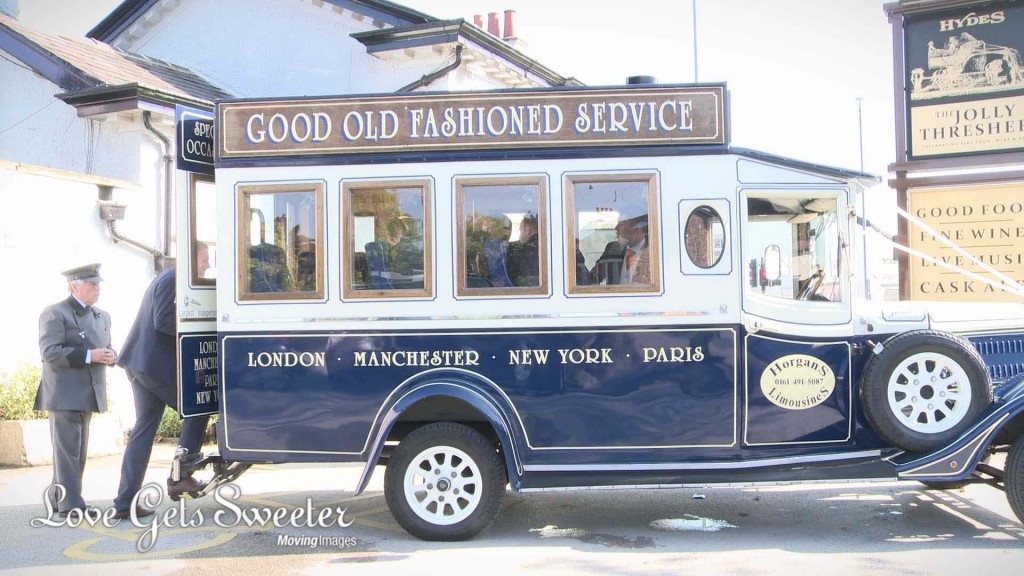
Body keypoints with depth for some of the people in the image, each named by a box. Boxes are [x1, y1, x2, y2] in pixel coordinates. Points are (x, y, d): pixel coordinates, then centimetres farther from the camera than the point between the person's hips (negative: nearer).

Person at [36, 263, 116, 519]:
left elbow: (106, 349, 22)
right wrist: (88, 356, -23)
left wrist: (110, 356, -2)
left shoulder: (102, 316, 17)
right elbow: (50, 352, -16)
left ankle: (57, 497, 25)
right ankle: (70, 504, -5)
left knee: (78, 450, 13)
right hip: (64, 394, -8)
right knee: (67, 448, -7)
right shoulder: (55, 313, -7)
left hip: (88, 393, 8)